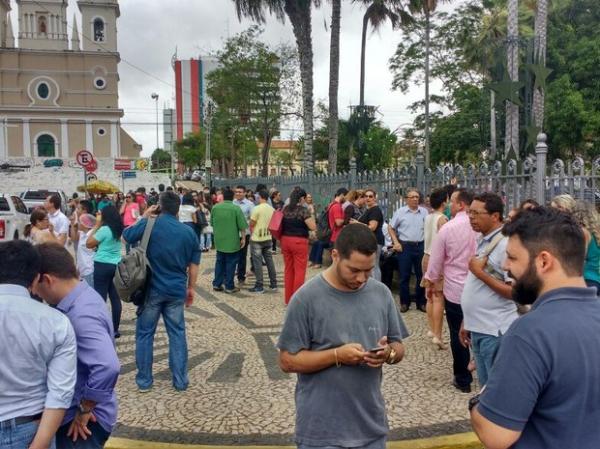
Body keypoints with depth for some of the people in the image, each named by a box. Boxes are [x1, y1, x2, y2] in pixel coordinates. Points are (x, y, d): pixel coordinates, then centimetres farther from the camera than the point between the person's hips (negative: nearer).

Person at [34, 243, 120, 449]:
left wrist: (84, 410, -25)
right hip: (71, 412, 9)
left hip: (82, 421, -9)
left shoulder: (81, 315, -30)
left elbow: (107, 367, -41)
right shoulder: (83, 296, 0)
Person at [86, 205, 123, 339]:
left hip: (103, 265, -7)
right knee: (115, 297, 9)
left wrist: (96, 226, -3)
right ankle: (115, 329, 15)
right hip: (116, 265, 7)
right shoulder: (118, 229, 9)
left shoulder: (104, 229, -14)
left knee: (100, 297, 0)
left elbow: (89, 244, -6)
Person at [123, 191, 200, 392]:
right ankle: (180, 381, 15)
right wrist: (191, 288, 15)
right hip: (177, 291, 2)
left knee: (145, 334, 11)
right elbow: (193, 265, 3)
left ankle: (144, 380, 18)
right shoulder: (189, 232, -1)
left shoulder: (150, 225, -9)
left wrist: (143, 217, 14)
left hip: (152, 289, -1)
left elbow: (126, 235, 8)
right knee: (177, 334, 10)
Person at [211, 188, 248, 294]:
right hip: (232, 241, -4)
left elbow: (212, 223, 12)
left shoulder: (215, 208, 0)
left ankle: (217, 284, 19)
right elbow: (242, 226, -11)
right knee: (231, 263, 4)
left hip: (219, 241, 4)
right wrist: (243, 238, -1)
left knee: (220, 262, 16)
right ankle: (229, 286, 8)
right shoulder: (236, 209, -12)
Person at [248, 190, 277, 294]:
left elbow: (251, 224, -8)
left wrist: (252, 233, 11)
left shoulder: (257, 208, -15)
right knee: (269, 260, 13)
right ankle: (273, 284, 18)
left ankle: (259, 286, 2)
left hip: (257, 239, -6)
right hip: (268, 238, 6)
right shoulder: (272, 209, 3)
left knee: (257, 262, 0)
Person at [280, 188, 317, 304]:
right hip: (299, 242, -6)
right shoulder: (303, 210, -11)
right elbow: (313, 227, -14)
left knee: (288, 269, 13)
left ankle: (288, 299, 20)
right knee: (299, 271, 1)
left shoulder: (285, 209, 8)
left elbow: (280, 225, 14)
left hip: (285, 240, 6)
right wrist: (311, 214, 0)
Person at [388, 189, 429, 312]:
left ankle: (421, 302, 19)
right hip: (405, 246, -2)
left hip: (421, 246, 2)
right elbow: (391, 228, 6)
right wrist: (396, 243, -4)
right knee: (404, 276, 4)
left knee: (421, 275, 7)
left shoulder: (424, 212, 4)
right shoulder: (400, 212, 0)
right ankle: (404, 302, 15)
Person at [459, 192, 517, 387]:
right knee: (486, 387, 18)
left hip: (495, 332, -9)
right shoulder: (482, 241, 11)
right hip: (477, 329, 9)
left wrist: (480, 273, -18)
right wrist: (466, 323, 18)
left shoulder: (506, 245, -16)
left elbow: (515, 291, -22)